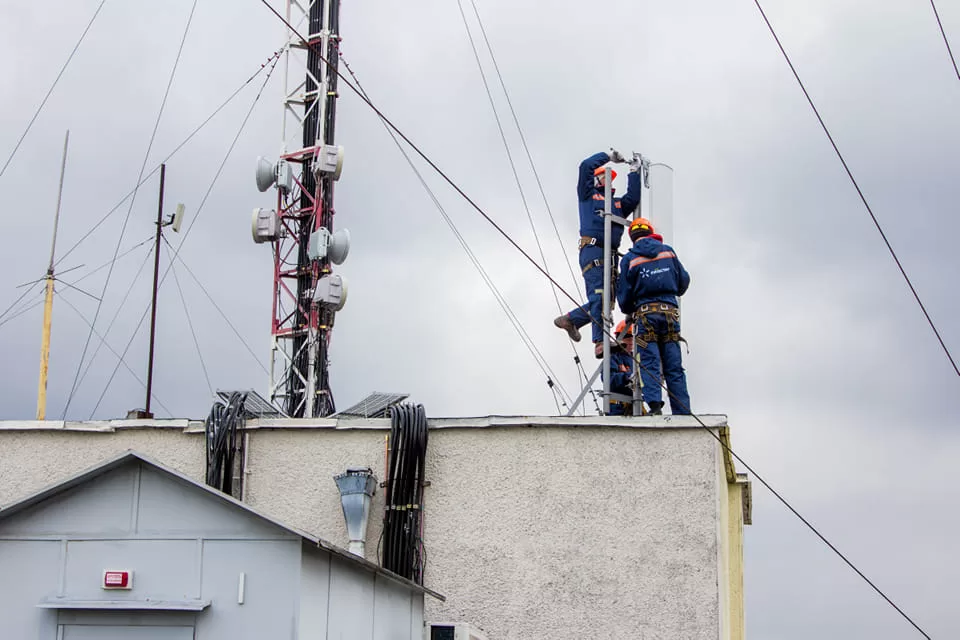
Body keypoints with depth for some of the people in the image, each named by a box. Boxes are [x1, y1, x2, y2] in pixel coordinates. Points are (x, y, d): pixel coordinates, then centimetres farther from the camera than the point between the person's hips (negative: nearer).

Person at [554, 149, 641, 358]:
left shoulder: (617, 204, 30)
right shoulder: (588, 194, 17)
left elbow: (633, 198, 13)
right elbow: (586, 166, 7)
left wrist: (634, 173, 17)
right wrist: (609, 156, 17)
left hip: (610, 254, 6)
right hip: (592, 249, -6)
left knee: (606, 299, 0)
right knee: (599, 295, -18)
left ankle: (571, 319, 18)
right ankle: (600, 341, -25)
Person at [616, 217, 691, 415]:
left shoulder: (629, 259, 2)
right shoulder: (668, 251, 10)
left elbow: (624, 294, 4)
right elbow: (684, 280, 17)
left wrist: (628, 312, 25)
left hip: (645, 312, -2)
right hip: (670, 311, 2)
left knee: (650, 362, -5)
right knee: (674, 366, 3)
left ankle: (654, 403, -24)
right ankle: (682, 411, -2)